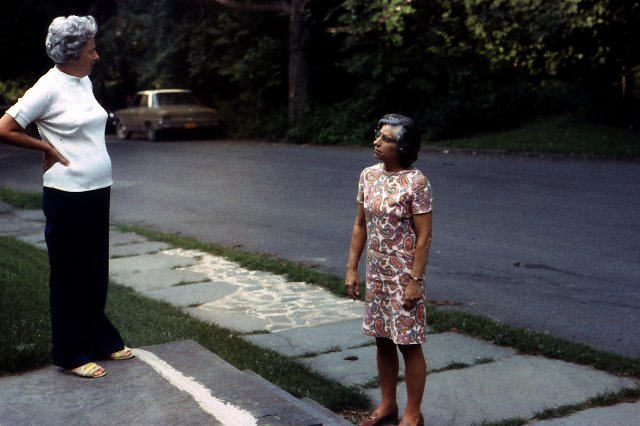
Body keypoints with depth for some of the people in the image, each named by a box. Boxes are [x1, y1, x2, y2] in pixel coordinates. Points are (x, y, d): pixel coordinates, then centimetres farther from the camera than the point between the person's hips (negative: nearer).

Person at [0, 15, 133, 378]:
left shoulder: (85, 82, 9)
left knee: (96, 272, 16)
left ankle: (101, 340, 30)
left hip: (98, 191, 7)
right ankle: (72, 355, 16)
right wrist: (48, 147, -8)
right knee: (70, 275, 4)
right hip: (67, 195, -7)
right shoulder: (49, 87, -14)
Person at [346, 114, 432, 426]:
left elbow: (423, 236, -15)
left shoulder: (416, 182, -16)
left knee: (408, 343, 4)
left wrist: (416, 281, -17)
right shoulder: (368, 176, 2)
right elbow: (360, 225, 9)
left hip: (403, 275, -6)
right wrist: (352, 268, 6)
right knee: (382, 339, 16)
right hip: (376, 272, 6)